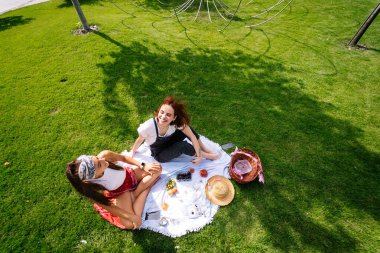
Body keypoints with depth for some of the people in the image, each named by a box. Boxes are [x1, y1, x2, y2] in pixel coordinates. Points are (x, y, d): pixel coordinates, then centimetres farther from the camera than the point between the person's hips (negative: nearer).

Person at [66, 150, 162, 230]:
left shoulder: (105, 155, -35)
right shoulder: (91, 188, -35)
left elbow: (124, 158, -14)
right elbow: (105, 205, -19)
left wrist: (143, 166, -21)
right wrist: (132, 216, -18)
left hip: (129, 176, 3)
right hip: (120, 193, -2)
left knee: (157, 170, -8)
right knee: (129, 224, -17)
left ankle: (135, 193, 1)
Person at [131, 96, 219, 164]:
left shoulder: (177, 122, -28)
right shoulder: (148, 126, -35)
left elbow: (192, 136, -24)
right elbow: (140, 140, -16)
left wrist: (199, 155, -26)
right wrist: (132, 152, 0)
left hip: (169, 143, 3)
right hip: (159, 155, -3)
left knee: (186, 128, -21)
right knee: (182, 146, -30)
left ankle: (207, 151, -6)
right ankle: (207, 155, -5)